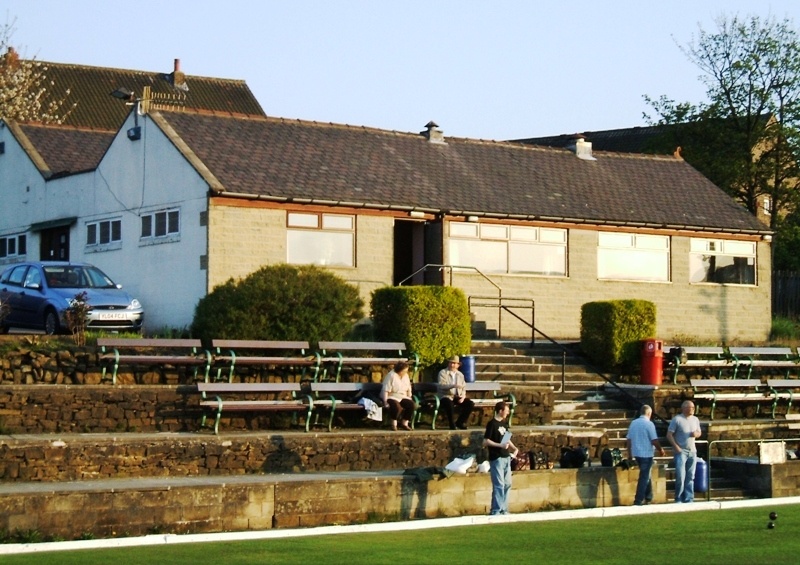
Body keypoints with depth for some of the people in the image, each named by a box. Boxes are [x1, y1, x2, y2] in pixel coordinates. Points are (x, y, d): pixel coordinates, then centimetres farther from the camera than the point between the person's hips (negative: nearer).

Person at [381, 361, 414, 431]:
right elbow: (385, 390, -18)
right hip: (391, 397, -6)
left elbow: (408, 389, 15)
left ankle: (404, 423, -9)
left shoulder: (406, 376, 7)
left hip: (402, 397, 6)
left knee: (411, 404, -21)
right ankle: (394, 424, -17)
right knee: (396, 406, -37)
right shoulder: (391, 375, -14)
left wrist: (410, 398, 4)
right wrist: (385, 402, -25)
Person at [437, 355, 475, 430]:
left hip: (457, 397, 5)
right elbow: (441, 385, -16)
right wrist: (453, 385, -31)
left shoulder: (460, 374, 16)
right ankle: (452, 425, -22)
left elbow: (464, 388, 13)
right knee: (450, 404, -39)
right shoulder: (443, 373, -1)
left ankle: (460, 422, -1)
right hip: (446, 396, -5)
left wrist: (463, 396, -8)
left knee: (470, 404, -18)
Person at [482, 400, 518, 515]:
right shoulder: (492, 424, -10)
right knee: (499, 485, -8)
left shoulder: (503, 423, 14)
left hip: (506, 457, 8)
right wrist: (500, 445, -22)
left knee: (507, 484, 10)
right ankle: (496, 511, -3)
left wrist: (514, 448, 9)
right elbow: (485, 441, -14)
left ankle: (504, 509, 17)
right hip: (496, 458, -8)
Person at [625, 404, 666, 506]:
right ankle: (638, 500, 0)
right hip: (646, 453, -6)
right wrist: (660, 450, 1)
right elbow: (654, 440, -15)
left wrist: (629, 453, 17)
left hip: (636, 453, 6)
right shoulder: (649, 424, -13)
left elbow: (629, 439, 9)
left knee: (646, 474, 20)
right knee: (644, 476, 0)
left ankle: (648, 497, 25)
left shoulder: (633, 423, 6)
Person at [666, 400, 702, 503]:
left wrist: (696, 434, -4)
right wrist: (676, 447, -16)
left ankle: (689, 499, 12)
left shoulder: (695, 420, 11)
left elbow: (699, 432, 21)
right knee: (680, 477, -9)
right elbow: (669, 435, -7)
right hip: (681, 451, -5)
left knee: (690, 477, 7)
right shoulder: (677, 419, -6)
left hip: (692, 452, 5)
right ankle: (679, 499, 2)